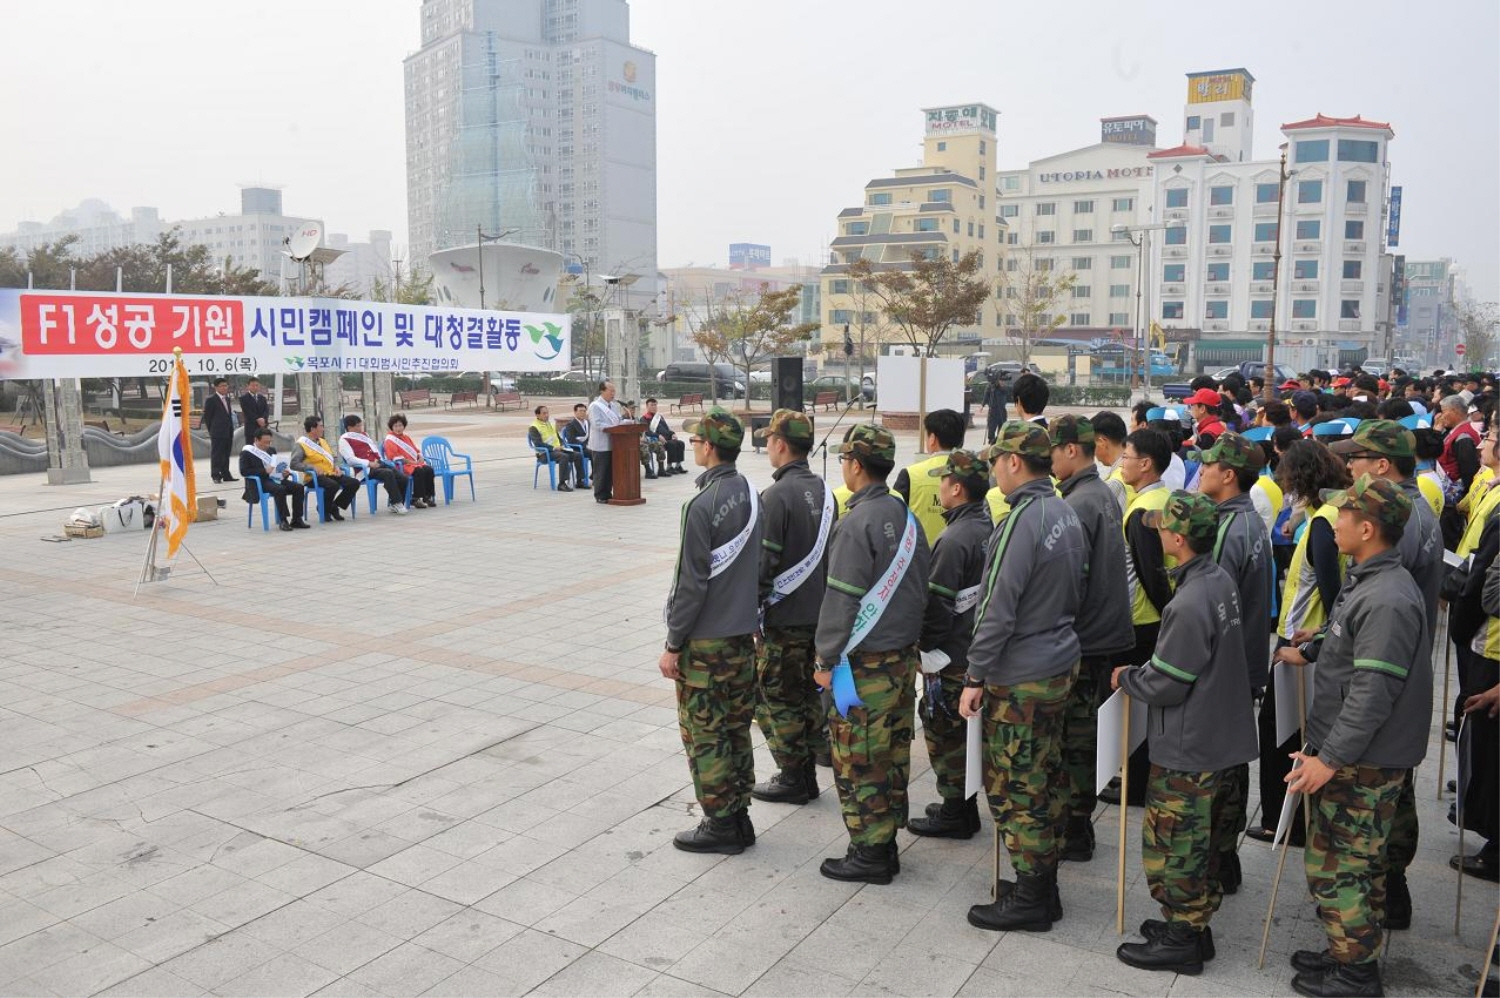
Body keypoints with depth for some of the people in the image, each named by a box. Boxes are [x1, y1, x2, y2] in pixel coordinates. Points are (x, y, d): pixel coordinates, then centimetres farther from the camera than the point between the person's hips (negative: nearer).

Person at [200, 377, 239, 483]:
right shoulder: (210, 400, -7)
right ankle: (216, 476, 1)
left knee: (226, 455, 12)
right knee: (216, 454, -3)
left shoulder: (227, 399, 16)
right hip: (217, 434, -7)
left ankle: (226, 475, 18)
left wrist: (231, 430, 13)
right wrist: (211, 430, -5)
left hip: (228, 433, 7)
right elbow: (207, 417, -6)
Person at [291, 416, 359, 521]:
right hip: (314, 477, -8)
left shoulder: (322, 441, 20)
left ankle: (334, 506, 3)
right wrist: (313, 467, -23)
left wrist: (336, 466, 6)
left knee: (354, 483, -11)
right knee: (333, 485, -36)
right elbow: (294, 464, -15)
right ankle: (324, 509, -9)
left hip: (330, 473, 8)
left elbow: (332, 458, 28)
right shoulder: (301, 444, -5)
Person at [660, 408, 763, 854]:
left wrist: (673, 644, -11)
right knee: (736, 727, 16)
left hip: (705, 640, -8)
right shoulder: (750, 494, 4)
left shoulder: (703, 505, -20)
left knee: (704, 733, 4)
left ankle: (720, 825, 13)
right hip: (743, 632, 8)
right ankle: (739, 819, 25)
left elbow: (691, 582, -19)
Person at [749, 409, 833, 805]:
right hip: (819, 610, 8)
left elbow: (763, 563, -20)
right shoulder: (823, 490, 6)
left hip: (784, 616, -8)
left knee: (774, 698, 5)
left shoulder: (777, 495, -19)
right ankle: (806, 772, 28)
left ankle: (794, 778, 11)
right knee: (806, 691, 19)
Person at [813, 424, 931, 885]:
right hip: (904, 655, 8)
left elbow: (842, 600, -19)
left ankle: (869, 853, 11)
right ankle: (886, 842, 26)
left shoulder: (857, 523, -18)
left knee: (857, 760, 3)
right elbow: (919, 587, 13)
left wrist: (826, 660, -11)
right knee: (893, 752, 15)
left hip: (864, 661, -8)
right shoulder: (907, 516, 7)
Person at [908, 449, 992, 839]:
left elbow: (937, 602, -21)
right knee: (961, 733, 19)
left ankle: (955, 811, 12)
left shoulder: (956, 539, -22)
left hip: (949, 656, -9)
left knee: (944, 732, 3)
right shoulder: (987, 529, 7)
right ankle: (962, 804, 30)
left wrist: (924, 645, -9)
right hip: (977, 647, 9)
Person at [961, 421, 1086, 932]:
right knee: (1044, 780, 17)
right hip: (1060, 667, 9)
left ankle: (1030, 900, 13)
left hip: (1019, 680, -9)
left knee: (1014, 789, 2)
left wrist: (975, 677, -15)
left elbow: (998, 609, -22)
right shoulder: (1067, 514, 8)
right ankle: (1044, 886, 29)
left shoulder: (1022, 521, -21)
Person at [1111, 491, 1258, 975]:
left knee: (1169, 844, 6)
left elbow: (1165, 685, -23)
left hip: (1187, 751, -10)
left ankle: (1182, 940, 19)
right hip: (1220, 734, 10)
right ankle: (1192, 924, 35)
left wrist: (1126, 676, -4)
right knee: (1194, 838, 22)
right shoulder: (1222, 581, 2)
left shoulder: (1189, 604, -28)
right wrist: (1141, 671, 11)